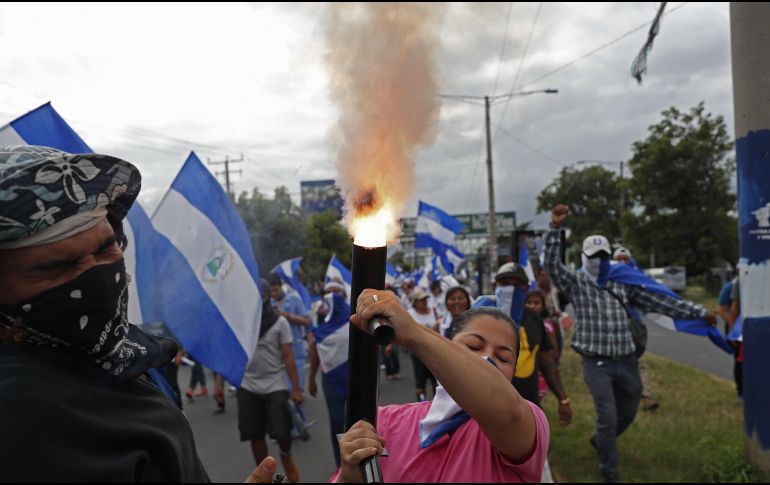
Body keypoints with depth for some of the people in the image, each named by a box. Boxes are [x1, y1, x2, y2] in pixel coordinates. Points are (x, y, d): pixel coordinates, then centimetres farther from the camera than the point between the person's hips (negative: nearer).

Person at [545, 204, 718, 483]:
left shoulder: (623, 285, 6)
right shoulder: (576, 284, -3)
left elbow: (660, 302, 6)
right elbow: (551, 265, -18)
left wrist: (698, 312, 2)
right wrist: (556, 228, -27)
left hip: (626, 362, 5)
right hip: (596, 364, -4)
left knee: (627, 415, 19)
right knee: (607, 416, -7)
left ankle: (600, 440, 47)